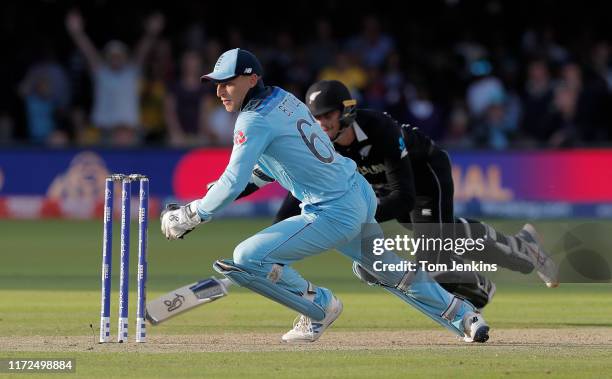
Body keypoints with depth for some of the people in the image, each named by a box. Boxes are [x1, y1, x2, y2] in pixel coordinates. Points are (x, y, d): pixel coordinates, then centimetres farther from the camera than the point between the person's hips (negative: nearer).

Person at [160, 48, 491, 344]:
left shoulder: (255, 120, -17)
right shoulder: (283, 98, 9)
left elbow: (233, 183, -22)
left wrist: (189, 216, -13)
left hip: (334, 215, -10)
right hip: (361, 195, 10)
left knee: (246, 260, -12)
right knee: (392, 274, 28)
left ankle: (319, 305, 4)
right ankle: (464, 316, 33)